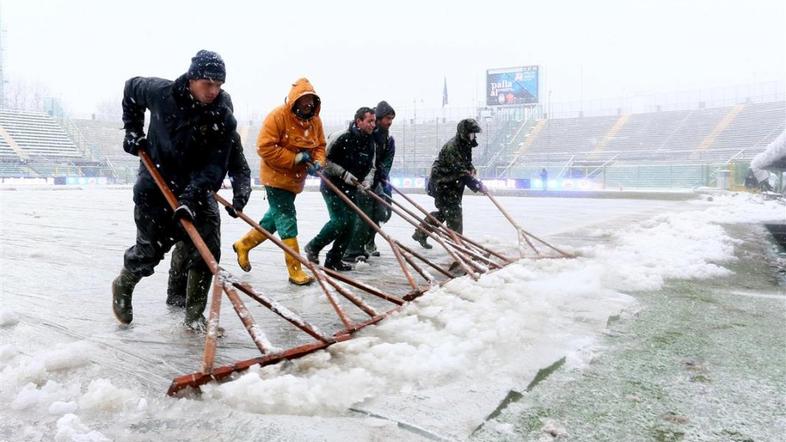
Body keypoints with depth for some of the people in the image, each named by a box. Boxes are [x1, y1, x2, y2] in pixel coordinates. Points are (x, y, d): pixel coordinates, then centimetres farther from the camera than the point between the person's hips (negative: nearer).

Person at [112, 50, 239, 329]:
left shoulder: (224, 119, -16)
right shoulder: (161, 92, -14)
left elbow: (215, 166, -19)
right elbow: (131, 88, 10)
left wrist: (191, 196, -32)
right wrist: (133, 131, 5)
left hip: (197, 188, 1)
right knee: (149, 251, 6)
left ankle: (195, 315, 14)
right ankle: (123, 286, 41)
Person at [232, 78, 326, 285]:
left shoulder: (315, 120, 3)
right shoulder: (277, 117, -18)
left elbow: (320, 146, 9)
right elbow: (265, 148, -22)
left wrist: (317, 162, -14)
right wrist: (296, 158, -24)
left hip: (295, 178, 8)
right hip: (277, 176, -8)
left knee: (275, 218, 18)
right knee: (287, 220, -7)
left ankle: (243, 245, 39)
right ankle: (295, 270, 0)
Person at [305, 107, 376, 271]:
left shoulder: (371, 143, 4)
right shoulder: (342, 138, -17)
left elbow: (370, 167, 13)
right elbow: (325, 160, -16)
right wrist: (344, 173, -22)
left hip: (351, 188, 7)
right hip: (332, 185, -7)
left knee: (350, 222, 2)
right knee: (339, 220, -16)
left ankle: (333, 260, 13)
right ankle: (313, 247, 7)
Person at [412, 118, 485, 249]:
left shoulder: (465, 145, 7)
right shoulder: (452, 147, -25)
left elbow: (467, 164, 21)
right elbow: (461, 172, -29)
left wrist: (472, 170, -2)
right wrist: (478, 185, -27)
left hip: (452, 184, 10)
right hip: (442, 184, -10)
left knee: (444, 212, 17)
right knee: (453, 212, -9)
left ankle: (420, 233, 29)